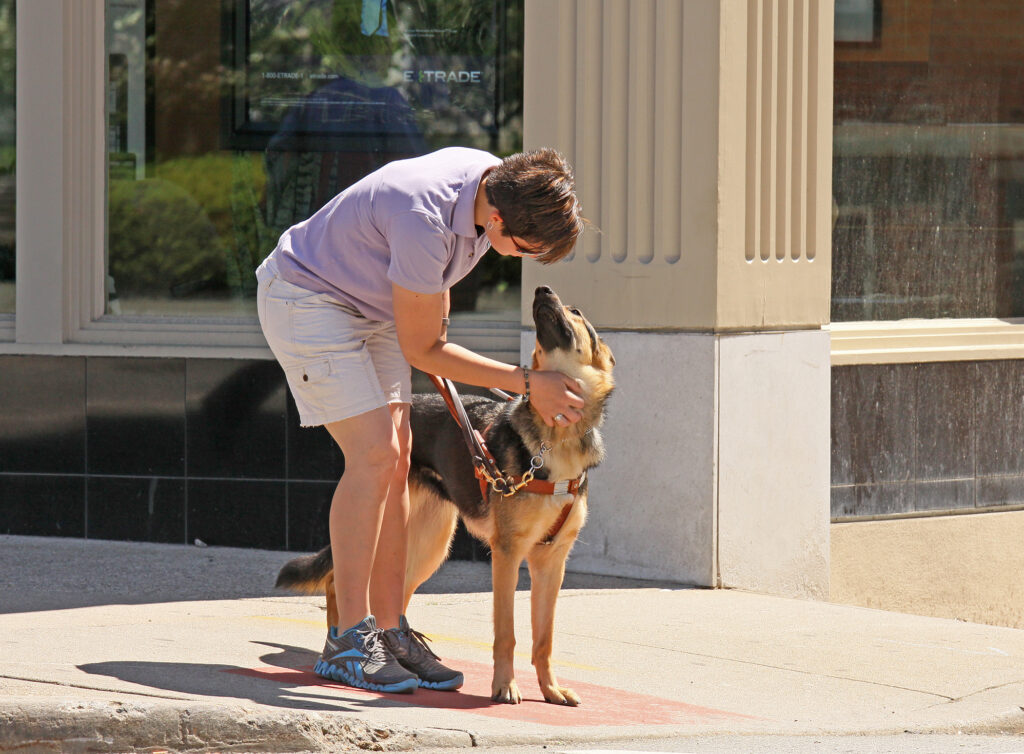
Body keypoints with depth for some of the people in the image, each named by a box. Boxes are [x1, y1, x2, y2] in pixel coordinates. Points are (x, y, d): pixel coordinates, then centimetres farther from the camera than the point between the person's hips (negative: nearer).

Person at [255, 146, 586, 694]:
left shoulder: (498, 181, -11)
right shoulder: (426, 221, -37)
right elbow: (420, 350, -23)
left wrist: (439, 325, 24)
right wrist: (527, 384, -22)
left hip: (370, 305, 9)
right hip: (305, 296, -9)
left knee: (397, 460, 1)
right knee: (374, 454, -18)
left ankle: (390, 630, 4)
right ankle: (348, 641, -16)